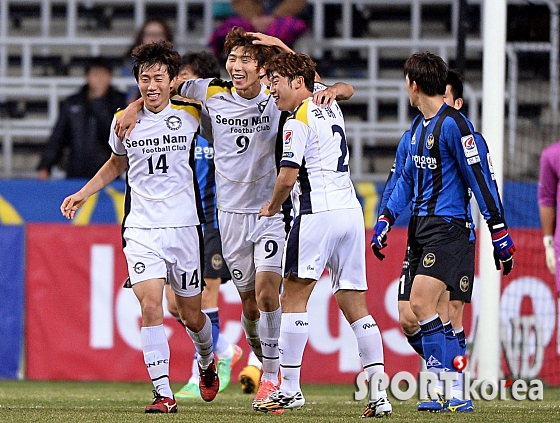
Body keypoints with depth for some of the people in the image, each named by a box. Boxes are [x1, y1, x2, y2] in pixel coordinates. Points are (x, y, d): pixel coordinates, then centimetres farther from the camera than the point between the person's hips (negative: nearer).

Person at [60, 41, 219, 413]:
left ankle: (206, 361, 43)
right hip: (141, 227, 0)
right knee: (151, 306, -18)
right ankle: (163, 393, -16)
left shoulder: (191, 114, -3)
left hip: (184, 225, 0)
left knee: (190, 315, 10)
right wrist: (83, 193, 15)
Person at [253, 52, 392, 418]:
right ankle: (380, 394, -2)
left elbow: (288, 177, -13)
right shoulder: (331, 108, 17)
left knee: (294, 296, -2)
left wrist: (272, 207, 7)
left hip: (318, 213, -8)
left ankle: (290, 389, -5)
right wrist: (277, 45, 45)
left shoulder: (299, 121, -7)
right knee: (355, 304, 5)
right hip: (351, 210, 8)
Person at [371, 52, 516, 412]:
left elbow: (482, 179, -15)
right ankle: (450, 394, 7)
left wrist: (500, 235, -16)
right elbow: (408, 178, 26)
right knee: (437, 314, 5)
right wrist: (386, 219, 18)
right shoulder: (418, 127, 15)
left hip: (449, 227, -9)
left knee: (422, 303, -18)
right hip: (421, 227, 9)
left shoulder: (453, 124, -14)